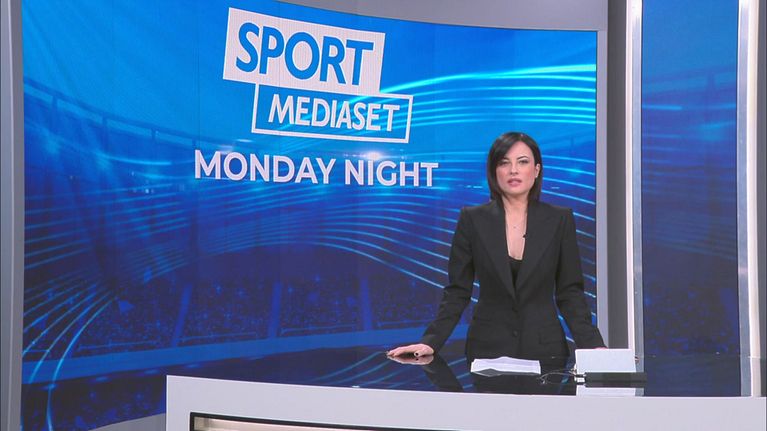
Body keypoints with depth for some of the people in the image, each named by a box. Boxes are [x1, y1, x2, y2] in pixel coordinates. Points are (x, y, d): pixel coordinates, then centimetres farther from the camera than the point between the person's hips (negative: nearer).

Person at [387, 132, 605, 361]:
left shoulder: (559, 219, -1)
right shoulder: (472, 219, -2)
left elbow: (570, 292, 1)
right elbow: (457, 291, -1)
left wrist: (592, 345, -12)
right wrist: (431, 341, -12)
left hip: (544, 349, 0)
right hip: (488, 348, 0)